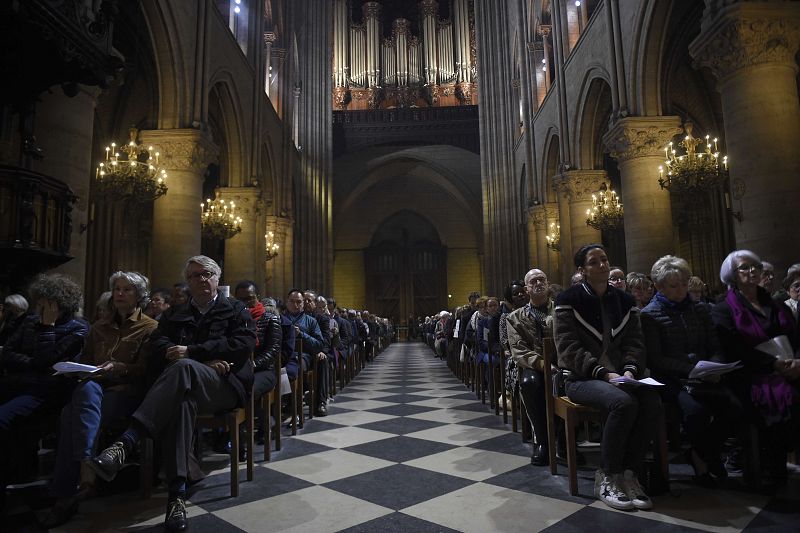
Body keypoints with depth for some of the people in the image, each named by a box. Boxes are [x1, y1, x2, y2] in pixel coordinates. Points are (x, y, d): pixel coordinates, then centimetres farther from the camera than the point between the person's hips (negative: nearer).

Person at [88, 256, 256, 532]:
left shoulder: (235, 309, 15)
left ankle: (126, 443, -44)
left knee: (183, 368, -36)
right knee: (181, 397, -37)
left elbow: (244, 343, -4)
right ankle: (177, 494, -40)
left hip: (226, 384, -2)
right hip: (188, 384, 3)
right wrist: (205, 361, -10)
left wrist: (191, 352, -11)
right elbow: (158, 343, 8)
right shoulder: (175, 313, 26)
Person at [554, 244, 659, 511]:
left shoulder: (624, 300, 12)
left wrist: (630, 370, -12)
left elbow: (634, 343, 8)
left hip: (620, 376, 5)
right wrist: (604, 373, -21)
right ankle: (607, 478, -13)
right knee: (624, 403, -32)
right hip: (581, 378, -5)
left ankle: (629, 473, -8)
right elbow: (569, 349, -11)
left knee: (652, 403, -25)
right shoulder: (569, 300, -4)